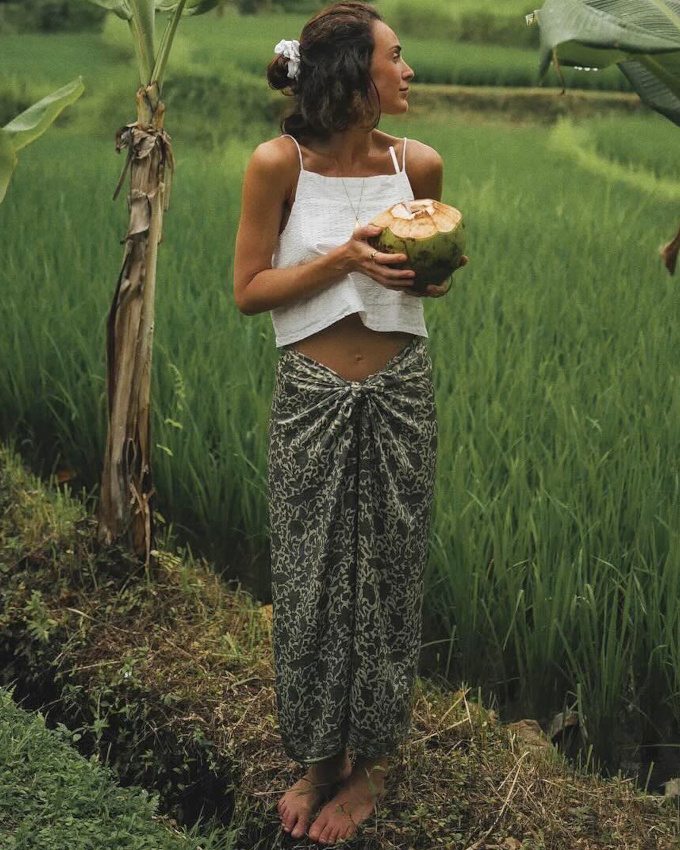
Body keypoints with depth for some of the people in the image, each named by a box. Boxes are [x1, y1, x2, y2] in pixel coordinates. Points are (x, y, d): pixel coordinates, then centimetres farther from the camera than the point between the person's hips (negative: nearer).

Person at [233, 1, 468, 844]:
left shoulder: (418, 164, -1)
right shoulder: (279, 162, -10)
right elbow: (248, 290, -8)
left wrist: (431, 274, -9)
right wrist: (344, 258, -20)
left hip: (400, 393, 2)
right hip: (313, 396, -2)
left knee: (388, 575, 9)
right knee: (310, 579, 8)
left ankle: (370, 763, 28)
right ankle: (318, 757, 29)